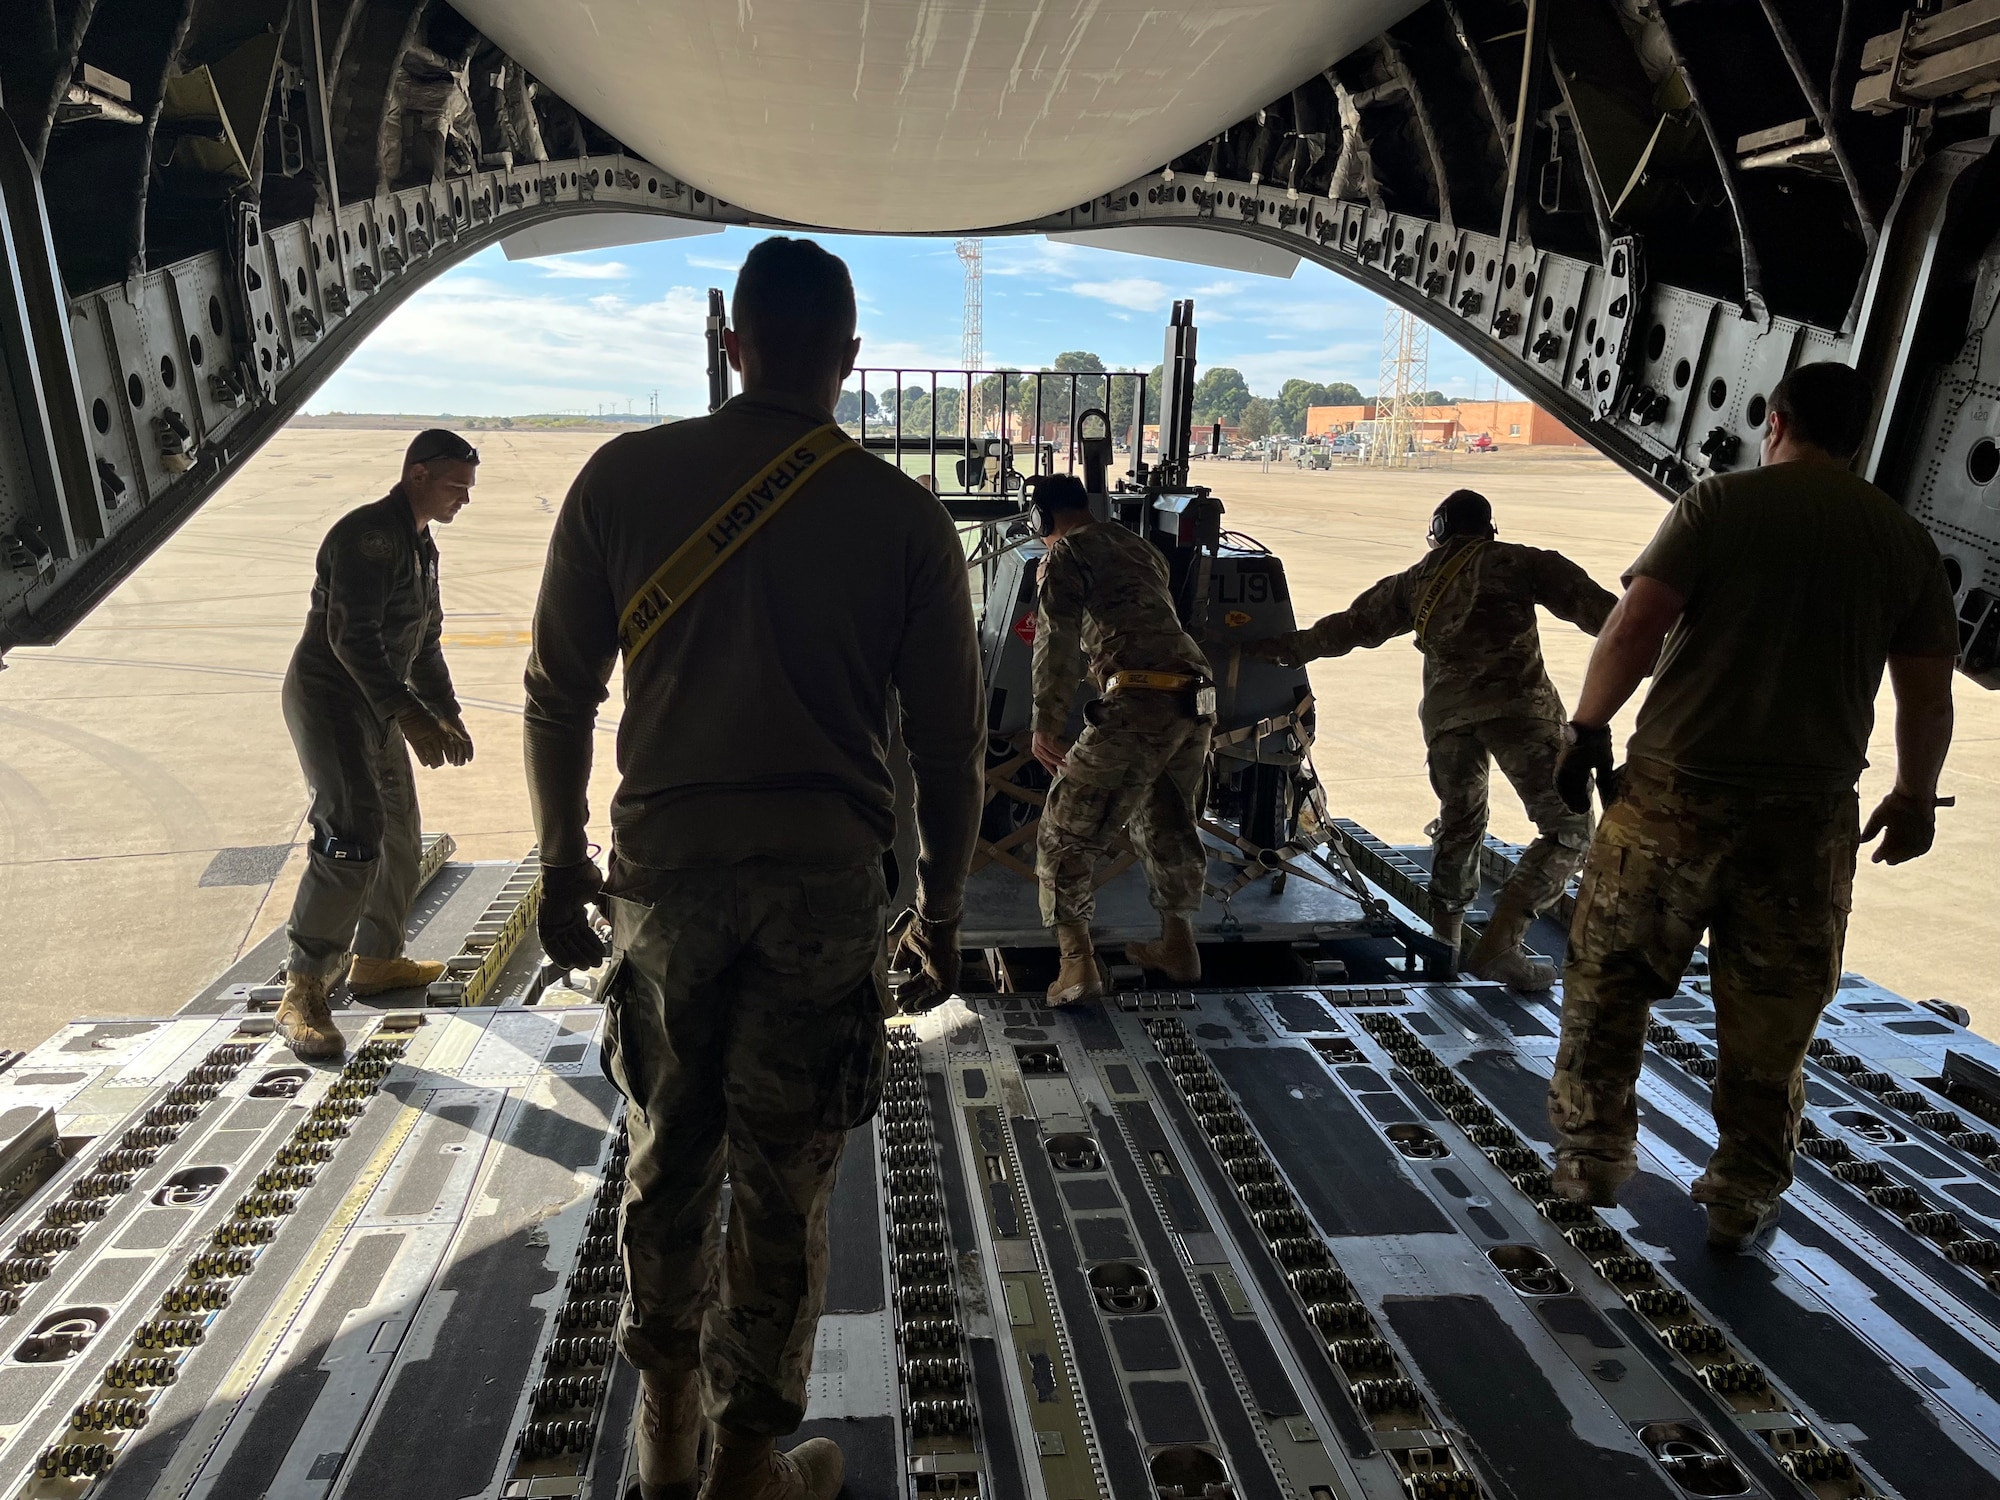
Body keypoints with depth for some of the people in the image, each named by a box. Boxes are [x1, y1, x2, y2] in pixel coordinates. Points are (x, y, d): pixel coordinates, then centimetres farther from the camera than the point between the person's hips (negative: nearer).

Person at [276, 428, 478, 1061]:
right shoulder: (369, 534, -16)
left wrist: (447, 717, 17)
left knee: (402, 835, 14)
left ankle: (375, 960, 28)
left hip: (377, 705, 10)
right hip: (327, 698, -10)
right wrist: (409, 716, -32)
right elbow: (352, 635, -26)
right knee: (354, 837, -18)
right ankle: (303, 991, -9)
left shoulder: (421, 547, 15)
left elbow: (425, 643, 22)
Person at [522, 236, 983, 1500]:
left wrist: (562, 861, 14)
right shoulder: (903, 514, -3)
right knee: (784, 1178, 12)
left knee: (672, 1148, 21)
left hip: (664, 862, 2)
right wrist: (943, 906, 10)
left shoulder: (625, 476, 0)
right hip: (827, 874, -1)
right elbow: (951, 737, -2)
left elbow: (559, 694, 2)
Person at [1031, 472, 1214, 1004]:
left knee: (1068, 831, 2)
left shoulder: (1066, 551, 4)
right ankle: (1178, 945, 33)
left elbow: (1059, 638, -8)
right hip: (1196, 698, 8)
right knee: (1168, 825, 24)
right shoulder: (1139, 545, 27)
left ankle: (1076, 960, -5)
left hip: (1139, 700, -7)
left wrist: (1046, 722, -9)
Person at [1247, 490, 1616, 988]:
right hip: (1518, 704, -4)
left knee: (1459, 822, 23)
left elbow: (1351, 625, 26)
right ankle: (1499, 943, -9)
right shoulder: (1518, 562, 10)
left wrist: (1286, 648, 37)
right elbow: (1592, 604, 1)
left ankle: (1444, 938, 26)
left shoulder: (1414, 582, 20)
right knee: (1567, 829, 1)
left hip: (1446, 709, 5)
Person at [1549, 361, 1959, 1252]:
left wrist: (1588, 727, -2)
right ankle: (1743, 1200, 27)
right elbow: (1929, 694, 9)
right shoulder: (1905, 539, 7)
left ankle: (1590, 1159, 23)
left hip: (1677, 793, -3)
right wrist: (1915, 796, 22)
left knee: (1609, 982, 13)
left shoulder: (1721, 503, -3)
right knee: (1770, 1020, 15)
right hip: (1808, 815, 3)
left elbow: (1635, 627, -13)